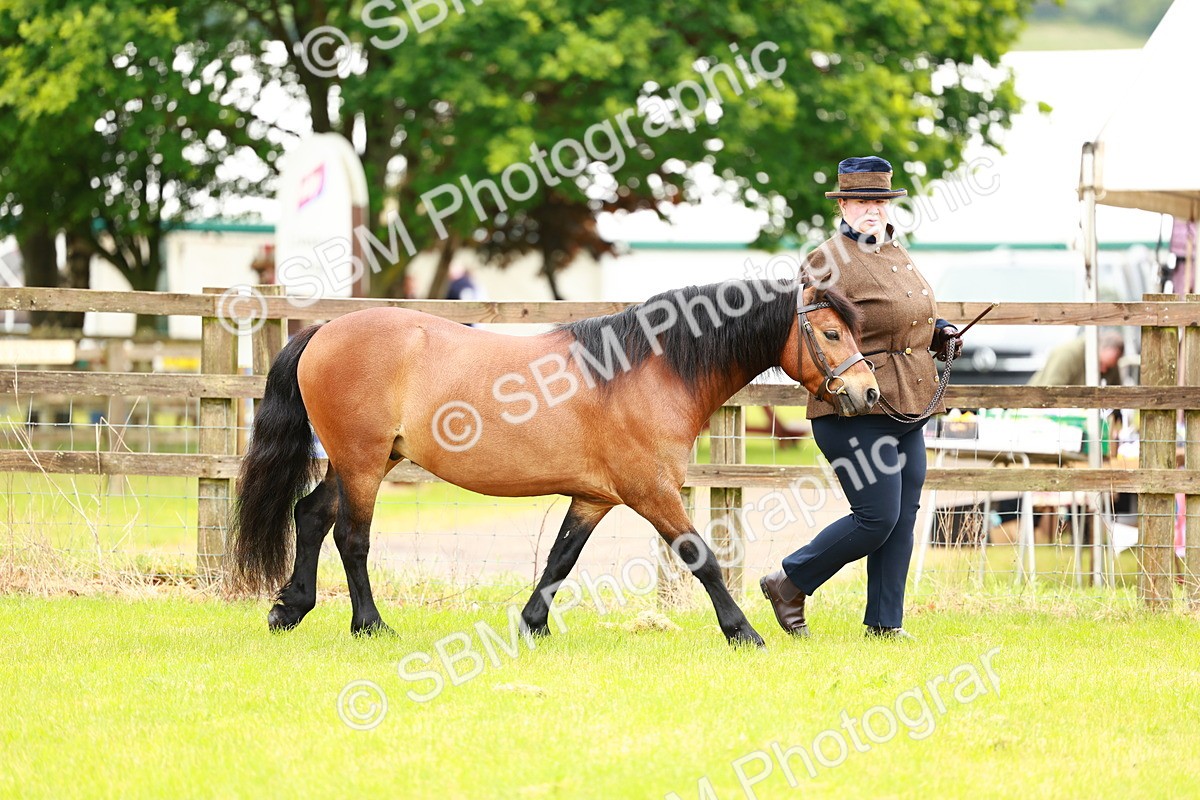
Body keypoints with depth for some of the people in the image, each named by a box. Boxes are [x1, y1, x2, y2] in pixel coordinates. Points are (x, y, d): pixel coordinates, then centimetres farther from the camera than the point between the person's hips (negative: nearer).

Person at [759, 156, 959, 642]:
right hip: (856, 411, -9)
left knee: (902, 519, 7)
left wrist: (940, 335, 15)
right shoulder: (829, 261, -9)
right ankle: (789, 584, 6)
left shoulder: (898, 256, 18)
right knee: (877, 518, -11)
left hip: (908, 410, 9)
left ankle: (885, 623, 14)